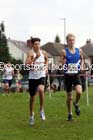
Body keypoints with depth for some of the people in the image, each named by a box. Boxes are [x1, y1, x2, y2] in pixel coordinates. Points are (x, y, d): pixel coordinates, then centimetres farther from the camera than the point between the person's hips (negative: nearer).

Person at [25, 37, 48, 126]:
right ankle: (31, 115, 27)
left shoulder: (43, 53, 4)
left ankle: (41, 109, -12)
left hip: (41, 76, 1)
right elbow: (27, 64, -24)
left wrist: (46, 68, 11)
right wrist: (36, 57, -30)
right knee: (32, 97, 8)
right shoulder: (30, 53, -9)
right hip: (32, 77, -1)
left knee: (41, 90, -30)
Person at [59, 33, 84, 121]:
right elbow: (60, 63, -2)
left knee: (79, 92, -23)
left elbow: (82, 59, 20)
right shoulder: (64, 51, -5)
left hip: (76, 75, 1)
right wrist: (63, 63, -23)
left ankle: (76, 104, 10)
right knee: (69, 97, 7)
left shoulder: (79, 51, 2)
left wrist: (82, 66, 3)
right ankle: (70, 113, 27)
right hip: (68, 76, -1)